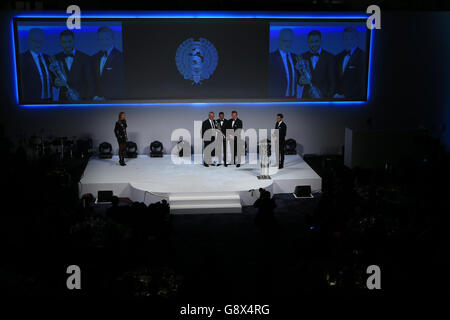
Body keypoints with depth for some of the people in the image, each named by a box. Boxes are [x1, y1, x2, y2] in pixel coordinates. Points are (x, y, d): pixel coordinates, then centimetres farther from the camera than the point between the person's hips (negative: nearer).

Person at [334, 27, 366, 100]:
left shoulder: (362, 57, -8)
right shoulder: (339, 57, 12)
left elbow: (362, 83, -13)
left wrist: (345, 96, -14)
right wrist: (336, 93, -2)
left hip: (354, 99, -5)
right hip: (338, 98, 5)